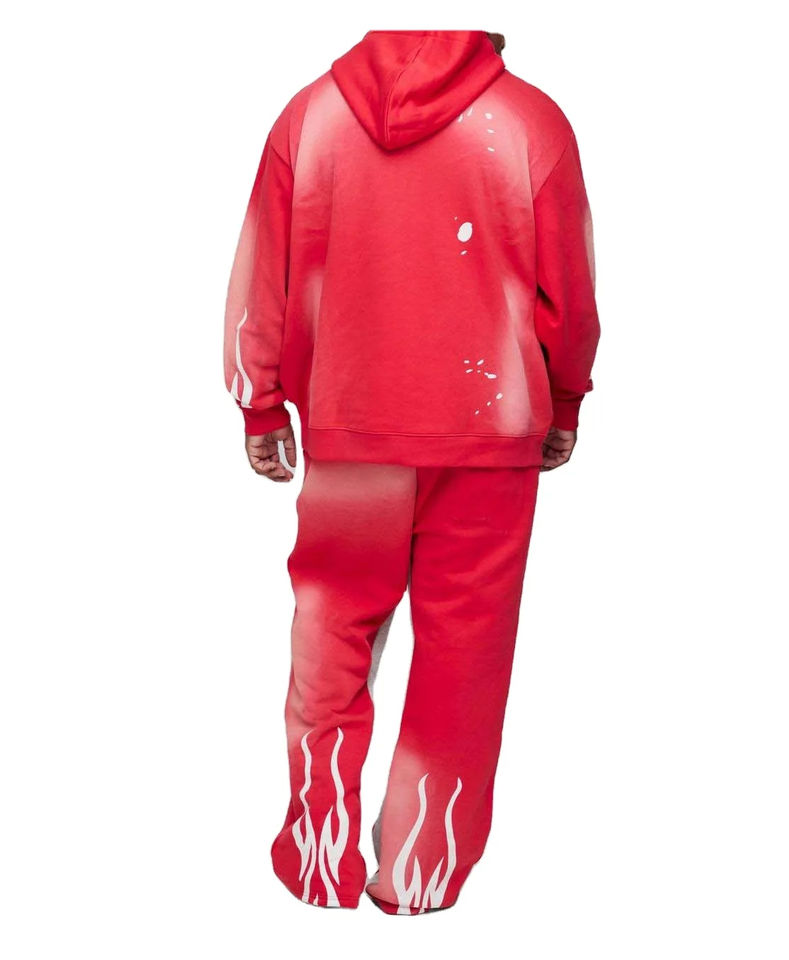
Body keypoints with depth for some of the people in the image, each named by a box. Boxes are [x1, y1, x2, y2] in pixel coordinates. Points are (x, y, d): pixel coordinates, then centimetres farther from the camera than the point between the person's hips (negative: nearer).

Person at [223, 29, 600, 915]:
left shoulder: (310, 112, 2)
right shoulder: (531, 122, -3)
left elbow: (260, 280, 2)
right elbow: (569, 295, 1)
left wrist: (262, 406, 13)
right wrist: (564, 406, 15)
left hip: (348, 434, 2)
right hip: (488, 439, -1)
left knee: (330, 646, 15)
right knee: (459, 660, 10)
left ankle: (320, 865, 28)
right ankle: (418, 880, 24)